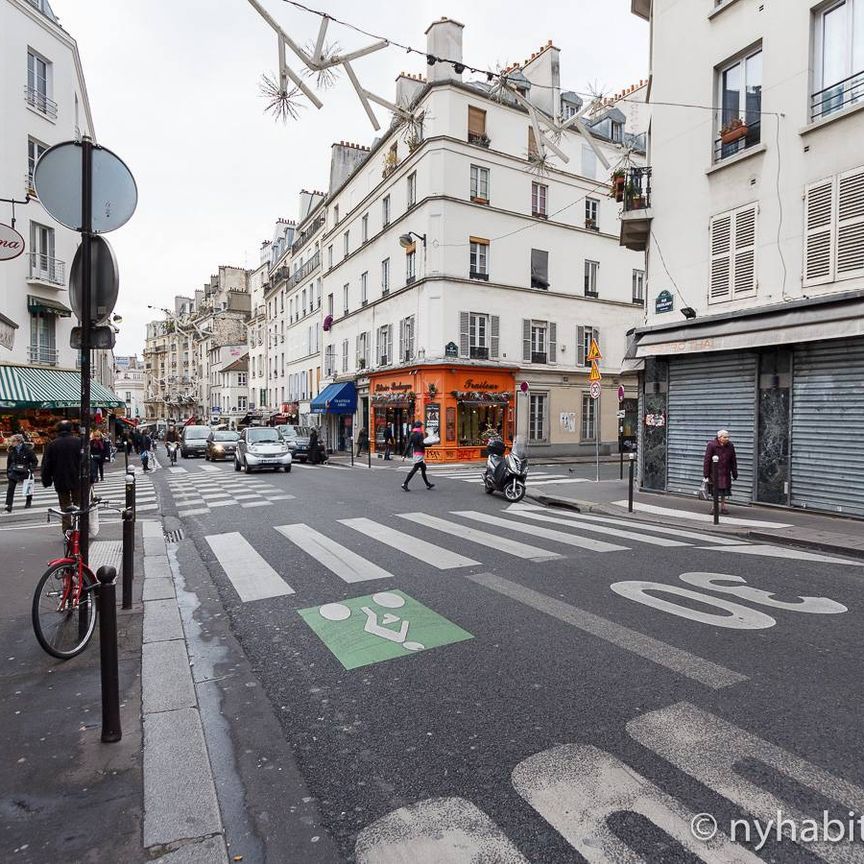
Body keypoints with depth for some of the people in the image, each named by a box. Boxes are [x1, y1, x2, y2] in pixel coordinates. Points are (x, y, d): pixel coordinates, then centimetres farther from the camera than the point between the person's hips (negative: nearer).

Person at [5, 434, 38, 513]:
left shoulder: (27, 449, -11)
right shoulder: (11, 450, 0)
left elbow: (35, 461, -3)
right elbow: (9, 462, 11)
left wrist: (31, 470, -11)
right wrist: (8, 473, 11)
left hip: (25, 472, -2)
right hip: (14, 472, 2)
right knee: (10, 488, -11)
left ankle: (28, 501, 37)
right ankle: (8, 506, -13)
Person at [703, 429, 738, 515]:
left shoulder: (730, 446, 1)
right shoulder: (711, 445, -11)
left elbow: (733, 461, 9)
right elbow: (707, 460, -10)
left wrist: (734, 474, 8)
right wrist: (706, 474, -11)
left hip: (725, 473, 4)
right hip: (714, 472, -4)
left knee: (724, 490, 10)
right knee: (715, 490, 2)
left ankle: (723, 506, 23)